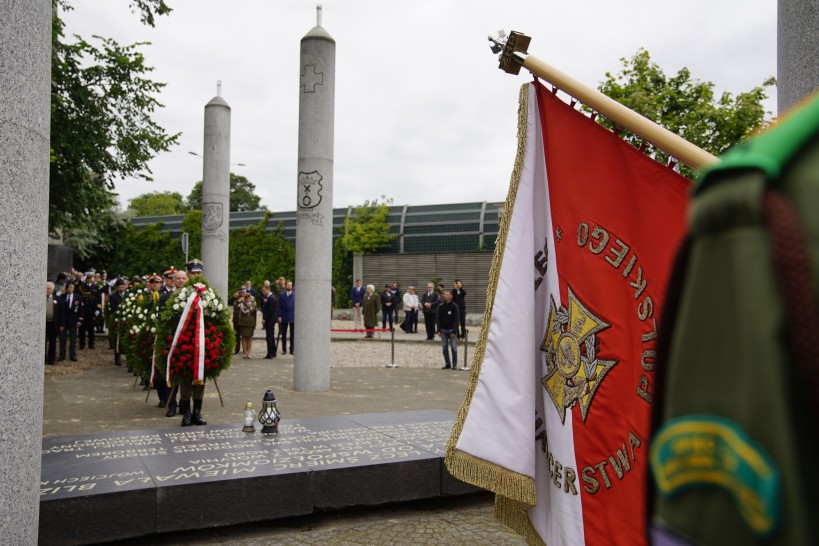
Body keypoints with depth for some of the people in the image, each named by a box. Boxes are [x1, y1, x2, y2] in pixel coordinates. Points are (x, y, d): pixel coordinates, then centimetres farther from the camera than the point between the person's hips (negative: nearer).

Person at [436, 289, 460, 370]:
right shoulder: (441, 306, 5)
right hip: (443, 330, 3)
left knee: (454, 348, -3)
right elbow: (438, 318, 6)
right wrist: (438, 330, -2)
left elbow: (456, 319, -6)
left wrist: (454, 331, -12)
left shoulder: (454, 306, -3)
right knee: (444, 348, 4)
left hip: (451, 330, -3)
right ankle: (447, 364, 12)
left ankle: (454, 365, 4)